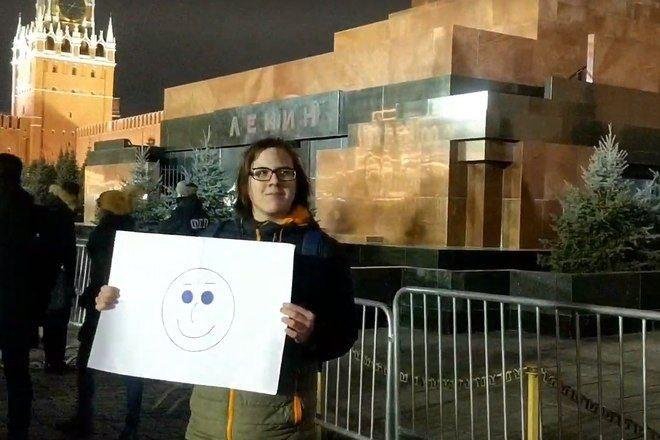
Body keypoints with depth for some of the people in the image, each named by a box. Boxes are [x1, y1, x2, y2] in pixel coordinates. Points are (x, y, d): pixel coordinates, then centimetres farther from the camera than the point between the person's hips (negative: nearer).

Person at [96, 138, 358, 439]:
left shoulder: (319, 248, -3)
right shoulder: (215, 236, 8)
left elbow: (345, 330, -7)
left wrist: (313, 334, -26)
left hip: (277, 408, -3)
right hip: (209, 401, 3)